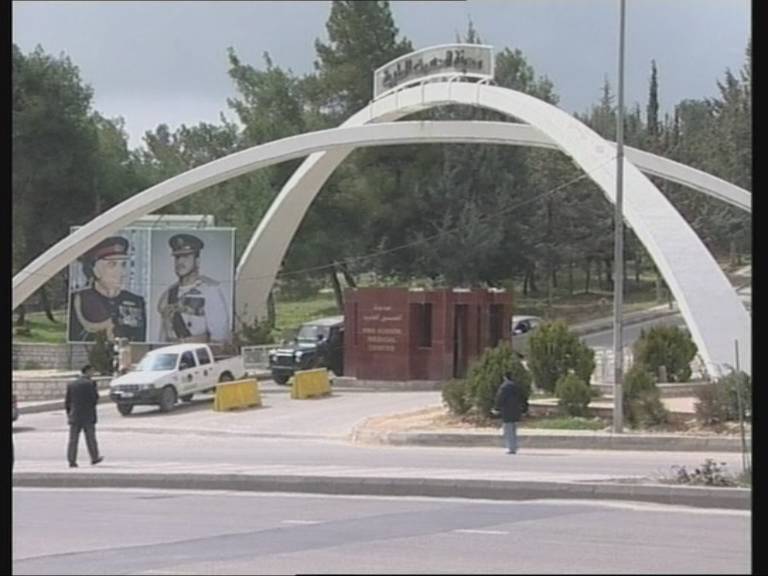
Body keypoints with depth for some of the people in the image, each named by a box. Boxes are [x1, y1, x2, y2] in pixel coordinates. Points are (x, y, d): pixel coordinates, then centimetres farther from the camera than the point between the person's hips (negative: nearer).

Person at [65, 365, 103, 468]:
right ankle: (94, 457, 19)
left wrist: (69, 414, 16)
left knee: (73, 440, 2)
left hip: (74, 417, 3)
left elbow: (67, 402, 7)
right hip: (88, 416, -3)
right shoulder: (91, 383, -10)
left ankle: (71, 461, -3)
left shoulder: (71, 385, 6)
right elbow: (95, 400, -12)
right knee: (90, 439, 9)